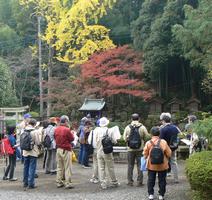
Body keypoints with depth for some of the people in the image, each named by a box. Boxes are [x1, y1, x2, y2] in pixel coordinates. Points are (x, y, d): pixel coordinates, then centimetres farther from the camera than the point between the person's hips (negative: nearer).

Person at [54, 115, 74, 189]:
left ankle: (59, 182, 19)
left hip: (58, 149, 7)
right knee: (67, 167, 1)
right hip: (66, 150, -7)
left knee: (59, 167, 14)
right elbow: (72, 138, -8)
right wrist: (71, 133, 6)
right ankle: (68, 183, 2)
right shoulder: (67, 130, -18)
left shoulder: (56, 129, 2)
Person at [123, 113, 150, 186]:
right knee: (140, 166, 7)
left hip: (130, 149, 1)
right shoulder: (142, 127, -7)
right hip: (140, 149, -1)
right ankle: (139, 181, 8)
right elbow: (147, 137, -3)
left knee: (130, 165, 10)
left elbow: (124, 138, -2)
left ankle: (130, 181, 13)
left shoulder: (127, 127, -4)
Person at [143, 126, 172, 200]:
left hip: (151, 165, 1)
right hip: (162, 165, -1)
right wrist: (165, 158, 14)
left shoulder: (148, 143, -10)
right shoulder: (163, 142, -12)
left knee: (151, 180, 13)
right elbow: (169, 154, -6)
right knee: (162, 180, 11)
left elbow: (145, 154, -1)